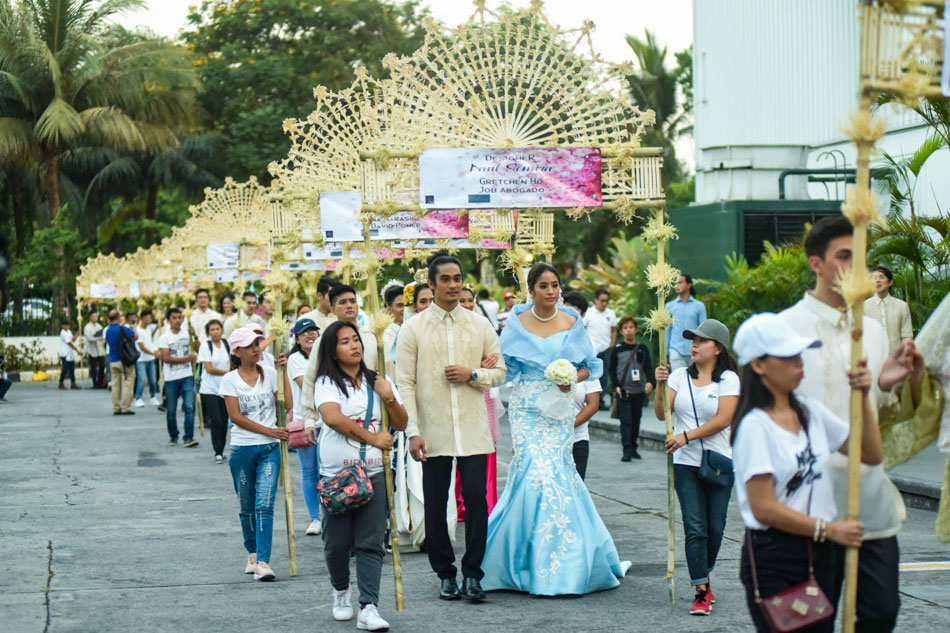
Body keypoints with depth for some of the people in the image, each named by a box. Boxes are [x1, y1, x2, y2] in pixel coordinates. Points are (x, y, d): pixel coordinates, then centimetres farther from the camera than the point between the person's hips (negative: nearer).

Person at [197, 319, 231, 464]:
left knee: (224, 421, 5)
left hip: (224, 388, 4)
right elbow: (209, 368, -11)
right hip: (209, 389, -4)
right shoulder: (205, 346, -6)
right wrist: (227, 373, -11)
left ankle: (221, 450, 18)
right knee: (216, 421, -11)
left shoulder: (226, 344, 6)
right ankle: (218, 453, -5)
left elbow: (231, 363, 15)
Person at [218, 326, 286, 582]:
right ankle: (252, 553, 29)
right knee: (247, 506, 10)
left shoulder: (270, 374, 5)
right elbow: (236, 416, -8)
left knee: (265, 505, -11)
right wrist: (269, 431, -12)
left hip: (269, 449, 0)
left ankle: (263, 562, -14)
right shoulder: (229, 380, 0)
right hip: (242, 449, 0)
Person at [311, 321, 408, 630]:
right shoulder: (327, 383, -1)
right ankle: (341, 591, 31)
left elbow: (401, 424, 13)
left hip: (374, 473, 2)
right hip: (336, 474, -2)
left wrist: (390, 398, -6)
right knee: (337, 542, 4)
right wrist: (374, 438, -17)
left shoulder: (377, 382, 12)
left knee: (371, 543, -6)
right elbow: (333, 418, -20)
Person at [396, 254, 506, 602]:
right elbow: (405, 383, -1)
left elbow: (500, 372, 13)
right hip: (433, 432, -1)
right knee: (435, 505, 4)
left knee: (476, 499, -5)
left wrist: (472, 375, -8)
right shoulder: (413, 328, 1)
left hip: (473, 430, 1)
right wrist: (412, 431, -8)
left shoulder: (479, 325, 7)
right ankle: (446, 575, 18)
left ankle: (472, 573, 8)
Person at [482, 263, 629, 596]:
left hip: (559, 409, 1)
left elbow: (591, 365, 12)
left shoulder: (572, 323, 6)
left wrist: (574, 378, -8)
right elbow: (503, 365, 4)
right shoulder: (517, 323, 3)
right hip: (526, 409, -1)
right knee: (536, 471, -12)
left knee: (558, 472, -4)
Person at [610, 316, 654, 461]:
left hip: (638, 391, 3)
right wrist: (616, 386, -7)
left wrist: (650, 382, -14)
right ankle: (627, 450, -13)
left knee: (636, 420, 9)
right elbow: (612, 370, 5)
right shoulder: (617, 349, 2)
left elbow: (648, 367, 4)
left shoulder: (642, 349, 7)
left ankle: (633, 448, 20)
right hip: (623, 391, -2)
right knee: (626, 420, -9)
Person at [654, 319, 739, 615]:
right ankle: (701, 592, -7)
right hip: (686, 463, 1)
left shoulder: (728, 379, -2)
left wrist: (686, 436, -19)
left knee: (715, 528, 6)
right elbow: (662, 413, 1)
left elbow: (723, 419, -13)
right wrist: (660, 385, -14)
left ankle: (704, 577, 29)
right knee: (695, 528, -7)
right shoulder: (680, 376, 7)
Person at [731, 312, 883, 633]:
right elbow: (764, 507, -17)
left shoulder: (810, 411, 9)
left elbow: (871, 454, 10)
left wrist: (863, 398, 0)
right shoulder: (754, 426, -13)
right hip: (773, 560, -7)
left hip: (818, 555, 7)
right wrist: (829, 529, -12)